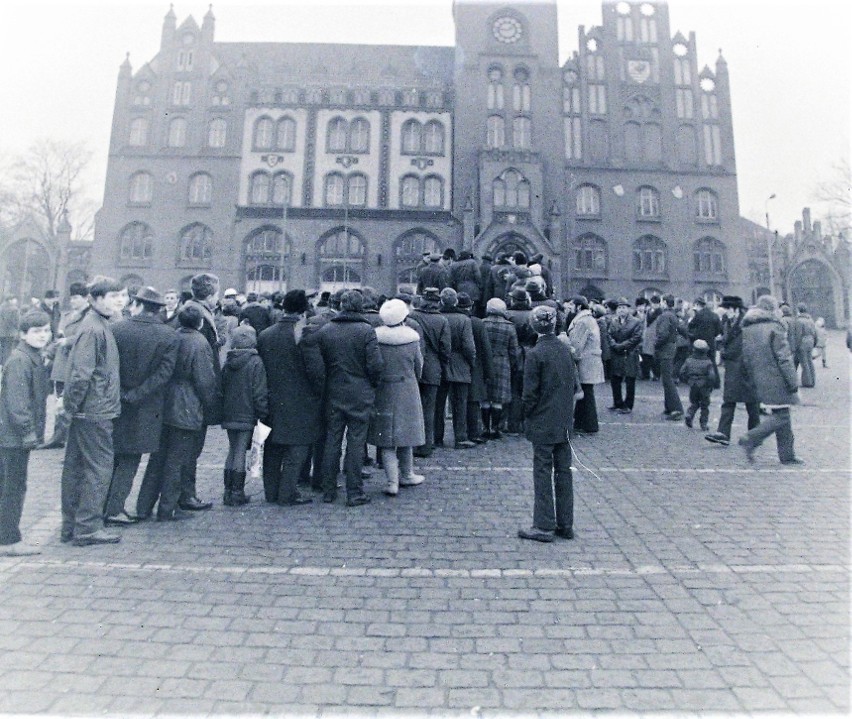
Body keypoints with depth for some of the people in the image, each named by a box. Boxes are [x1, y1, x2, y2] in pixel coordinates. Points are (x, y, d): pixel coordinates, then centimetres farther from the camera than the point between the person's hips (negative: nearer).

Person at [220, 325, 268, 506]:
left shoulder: (228, 362, 6)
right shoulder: (255, 362, -12)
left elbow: (221, 388, 12)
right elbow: (260, 393, -14)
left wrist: (223, 412, 19)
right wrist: (263, 414, -7)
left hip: (228, 415, 6)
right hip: (246, 416, -5)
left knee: (232, 451, 16)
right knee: (240, 452, 1)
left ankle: (228, 491, 21)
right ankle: (237, 493, 7)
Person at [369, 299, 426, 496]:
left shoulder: (375, 337, -8)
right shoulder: (412, 338, -5)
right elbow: (419, 367, 5)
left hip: (383, 391, 0)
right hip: (407, 391, 1)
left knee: (386, 440, 5)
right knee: (404, 434, 16)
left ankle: (392, 482, 0)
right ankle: (406, 475, 29)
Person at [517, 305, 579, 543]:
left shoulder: (535, 354, -15)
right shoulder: (566, 349, 2)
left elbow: (530, 392, -14)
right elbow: (575, 384, 7)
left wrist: (527, 416, 0)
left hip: (542, 424, -6)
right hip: (564, 422, 6)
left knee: (543, 473, 2)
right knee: (563, 471, 13)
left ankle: (544, 526, 9)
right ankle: (565, 524, 22)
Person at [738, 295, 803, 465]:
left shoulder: (747, 329, 10)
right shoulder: (774, 328, -12)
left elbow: (746, 359, 14)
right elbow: (784, 359, -14)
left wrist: (753, 381, 19)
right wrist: (794, 384, -9)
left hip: (760, 381, 8)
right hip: (776, 380, -8)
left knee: (781, 415, 14)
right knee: (782, 416, -2)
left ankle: (787, 455, 18)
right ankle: (751, 439, -11)